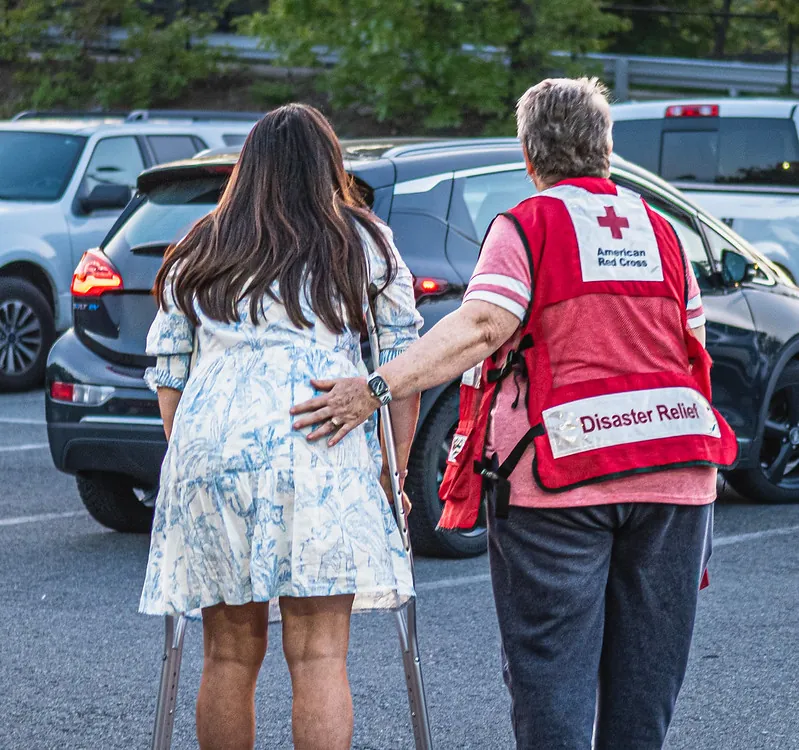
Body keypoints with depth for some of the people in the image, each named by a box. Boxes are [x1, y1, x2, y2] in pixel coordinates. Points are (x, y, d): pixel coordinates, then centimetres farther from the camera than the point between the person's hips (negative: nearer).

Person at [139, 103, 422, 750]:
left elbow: (168, 371, 17)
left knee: (229, 656, 10)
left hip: (209, 440, 3)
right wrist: (394, 472, 14)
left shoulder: (197, 254, 20)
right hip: (317, 447, -3)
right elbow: (404, 363, 10)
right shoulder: (364, 244, 13)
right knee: (318, 655, -3)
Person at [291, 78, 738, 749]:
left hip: (561, 474, -4)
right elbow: (694, 352, 14)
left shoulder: (528, 225, -4)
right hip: (675, 472, 5)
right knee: (645, 671, 11)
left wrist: (376, 388, -24)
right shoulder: (659, 230, 12)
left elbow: (480, 327, -20)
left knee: (551, 667, 1)